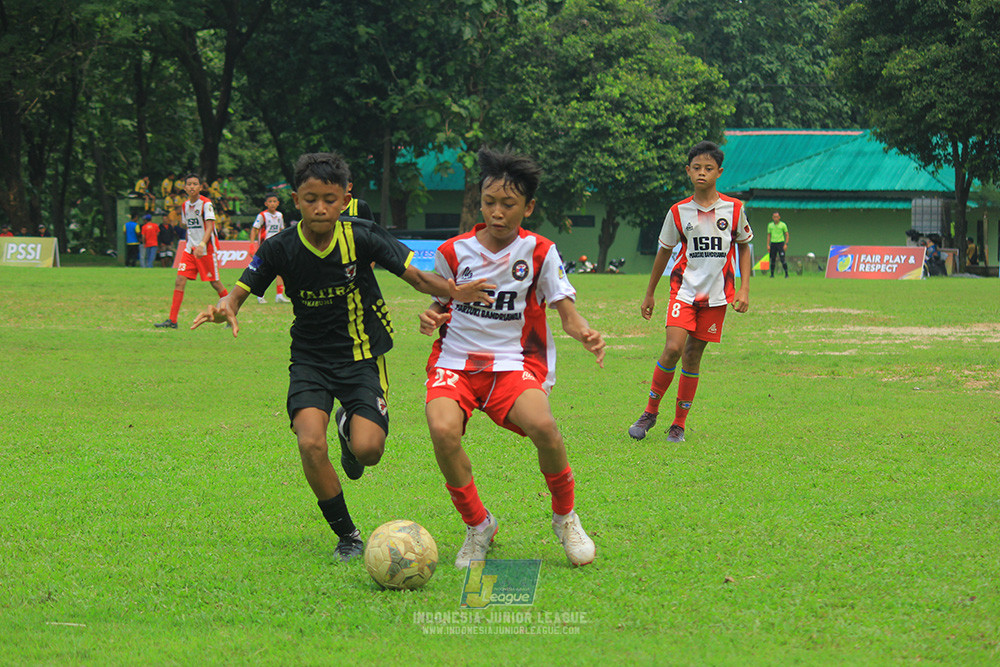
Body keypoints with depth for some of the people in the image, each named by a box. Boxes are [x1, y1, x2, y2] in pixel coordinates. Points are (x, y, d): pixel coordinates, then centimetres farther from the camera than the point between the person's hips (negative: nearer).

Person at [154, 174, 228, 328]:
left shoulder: (206, 203, -10)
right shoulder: (185, 205, 10)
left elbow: (209, 227, -19)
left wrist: (202, 245, -32)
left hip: (206, 250, -6)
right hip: (190, 250, 6)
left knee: (215, 283, 0)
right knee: (179, 281, -5)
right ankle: (172, 320, -6)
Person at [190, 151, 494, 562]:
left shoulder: (362, 237, -13)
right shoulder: (281, 248, -10)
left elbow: (414, 274, -11)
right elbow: (242, 290, -10)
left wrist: (452, 292, -31)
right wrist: (225, 308, -34)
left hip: (362, 358, -1)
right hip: (310, 359, 1)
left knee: (368, 449, -19)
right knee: (310, 443, -23)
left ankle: (349, 427, 22)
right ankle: (347, 536, -3)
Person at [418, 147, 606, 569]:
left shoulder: (539, 252, 2)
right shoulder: (453, 252, 5)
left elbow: (566, 310, 1)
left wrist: (583, 332, -22)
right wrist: (431, 316, -4)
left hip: (514, 364, -1)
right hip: (456, 361, 1)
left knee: (541, 425, -32)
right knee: (443, 430, -30)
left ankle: (565, 517, -2)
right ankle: (478, 525, -5)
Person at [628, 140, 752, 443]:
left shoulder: (734, 209, 0)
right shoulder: (679, 211, 1)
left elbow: (744, 247, 13)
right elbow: (664, 251, 12)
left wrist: (744, 289, 3)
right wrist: (649, 293, 17)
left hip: (716, 295, 0)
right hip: (684, 290, 0)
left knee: (693, 355, 2)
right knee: (673, 348, -17)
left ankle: (679, 424, 13)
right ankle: (651, 410, 0)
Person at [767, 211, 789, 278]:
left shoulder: (783, 225, -1)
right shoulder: (770, 225, 8)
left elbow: (787, 235, 2)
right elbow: (769, 235, 14)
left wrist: (786, 244, -7)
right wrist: (768, 245, 5)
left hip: (780, 243, -3)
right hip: (773, 243, 3)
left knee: (782, 259, -11)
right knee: (772, 260, 2)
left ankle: (786, 274, -5)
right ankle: (772, 274, 11)